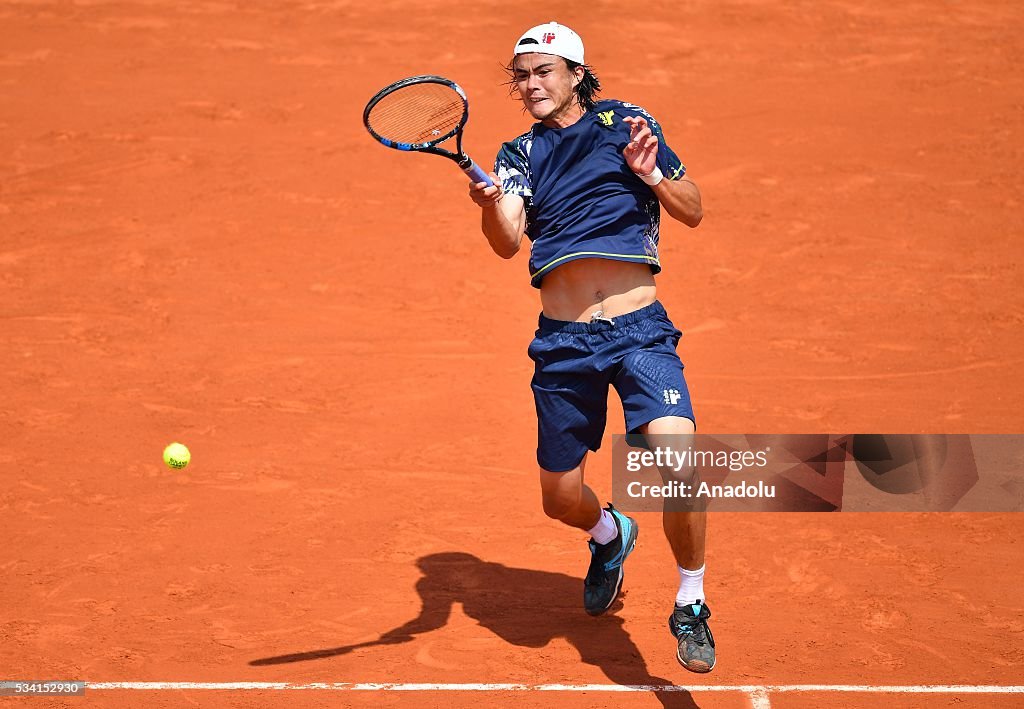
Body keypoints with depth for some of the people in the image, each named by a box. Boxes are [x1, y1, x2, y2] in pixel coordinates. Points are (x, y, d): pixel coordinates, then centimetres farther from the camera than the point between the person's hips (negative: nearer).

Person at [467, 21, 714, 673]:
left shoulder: (627, 124, 7)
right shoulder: (521, 154, 12)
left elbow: (694, 212, 10)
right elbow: (508, 242, -5)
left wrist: (653, 175, -10)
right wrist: (491, 204, -27)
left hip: (640, 329, -3)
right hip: (563, 343, 3)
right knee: (561, 500, 9)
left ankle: (690, 606, -3)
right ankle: (612, 536, 48)